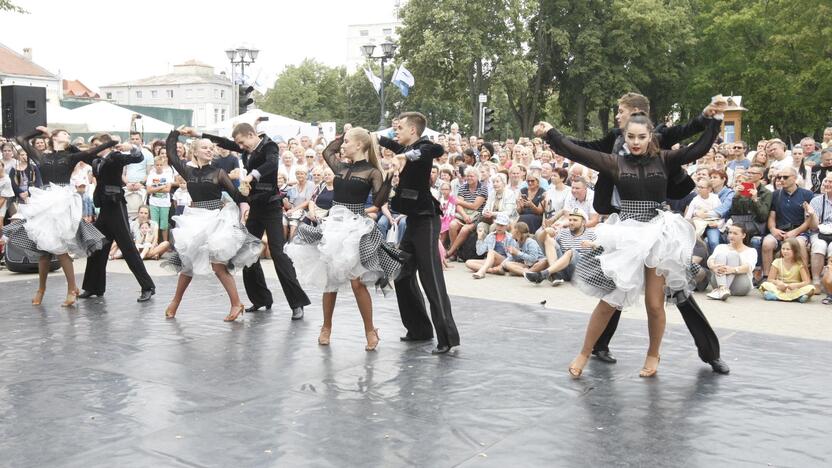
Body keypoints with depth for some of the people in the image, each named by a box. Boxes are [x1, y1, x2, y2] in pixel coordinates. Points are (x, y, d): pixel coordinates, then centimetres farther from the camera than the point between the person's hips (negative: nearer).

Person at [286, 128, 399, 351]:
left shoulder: (372, 171, -5)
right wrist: (341, 136, 21)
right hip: (333, 225, 6)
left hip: (355, 228, -6)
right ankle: (326, 328, 24)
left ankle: (370, 331, 6)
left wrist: (390, 177, -24)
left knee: (357, 282, -9)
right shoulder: (341, 167, 11)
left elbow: (379, 201, -13)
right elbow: (327, 152, 30)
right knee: (329, 280, 9)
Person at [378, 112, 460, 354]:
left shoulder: (423, 147, -11)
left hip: (425, 219, -10)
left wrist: (406, 157, -39)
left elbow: (437, 149, -35)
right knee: (403, 275, 13)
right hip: (414, 219, 10)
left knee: (432, 279, -12)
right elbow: (390, 143, 34)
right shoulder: (407, 149, 13)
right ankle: (419, 329, 23)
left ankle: (448, 336, -11)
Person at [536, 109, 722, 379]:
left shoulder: (664, 161, 2)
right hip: (625, 235, 0)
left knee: (654, 304, 6)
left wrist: (714, 122, -10)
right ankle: (584, 354, 21)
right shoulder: (616, 163, 0)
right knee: (608, 301, 4)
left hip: (657, 235, 0)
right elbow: (577, 153, -5)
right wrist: (550, 133, -10)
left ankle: (653, 355, 31)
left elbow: (699, 149, -2)